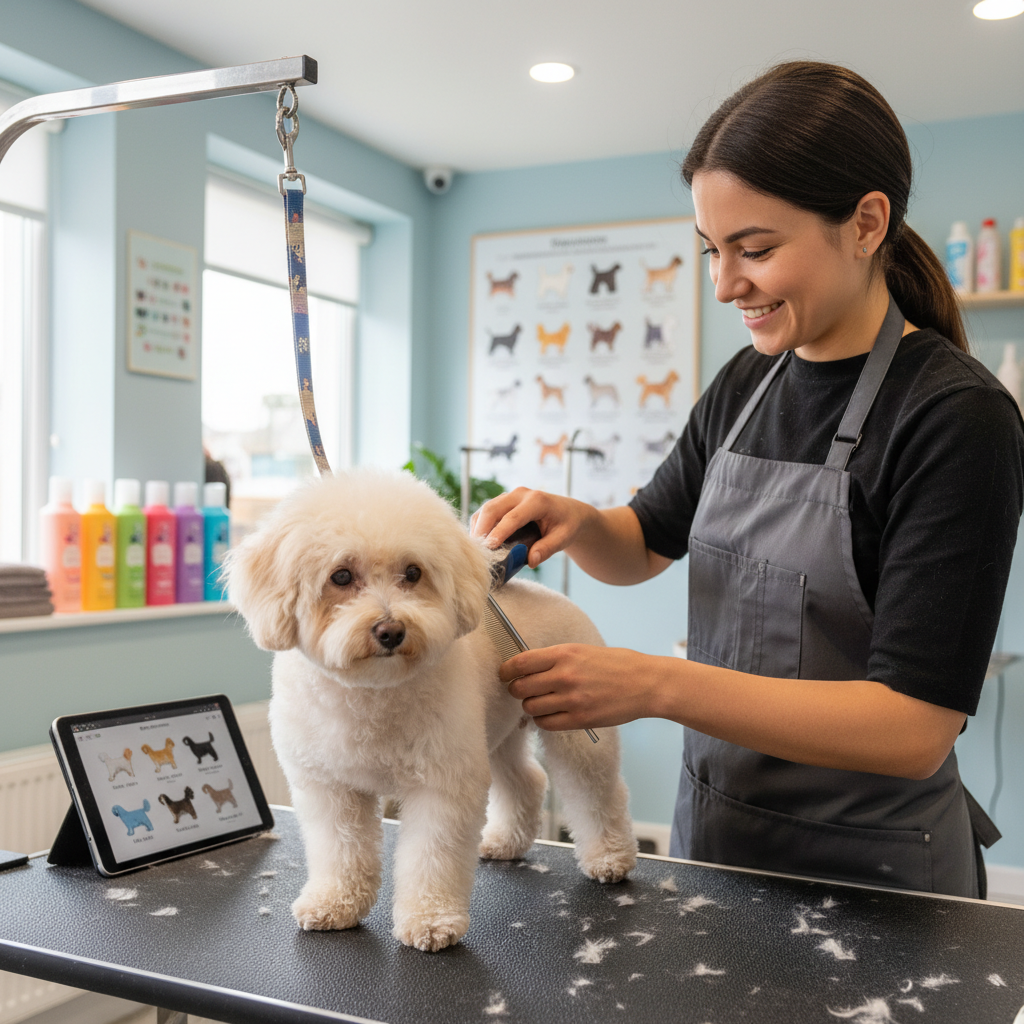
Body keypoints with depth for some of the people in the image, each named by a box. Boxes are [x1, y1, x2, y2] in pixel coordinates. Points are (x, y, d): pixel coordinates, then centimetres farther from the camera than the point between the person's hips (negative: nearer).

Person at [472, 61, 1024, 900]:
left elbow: (914, 728, -25)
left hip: (866, 873, -6)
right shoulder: (746, 383, 1)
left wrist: (657, 685, -31)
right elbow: (645, 546, 13)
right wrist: (576, 522, -9)